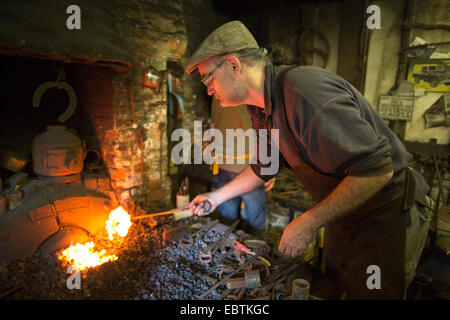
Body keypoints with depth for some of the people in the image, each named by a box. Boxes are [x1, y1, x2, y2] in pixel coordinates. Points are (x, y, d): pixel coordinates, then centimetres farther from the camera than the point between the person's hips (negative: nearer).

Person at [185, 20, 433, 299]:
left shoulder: (304, 90, -32)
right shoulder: (262, 110, -1)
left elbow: (377, 170, -33)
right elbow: (263, 167, 14)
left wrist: (308, 223, -26)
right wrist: (217, 197, 16)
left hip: (388, 214, -8)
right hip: (344, 212, 8)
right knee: (333, 289, 25)